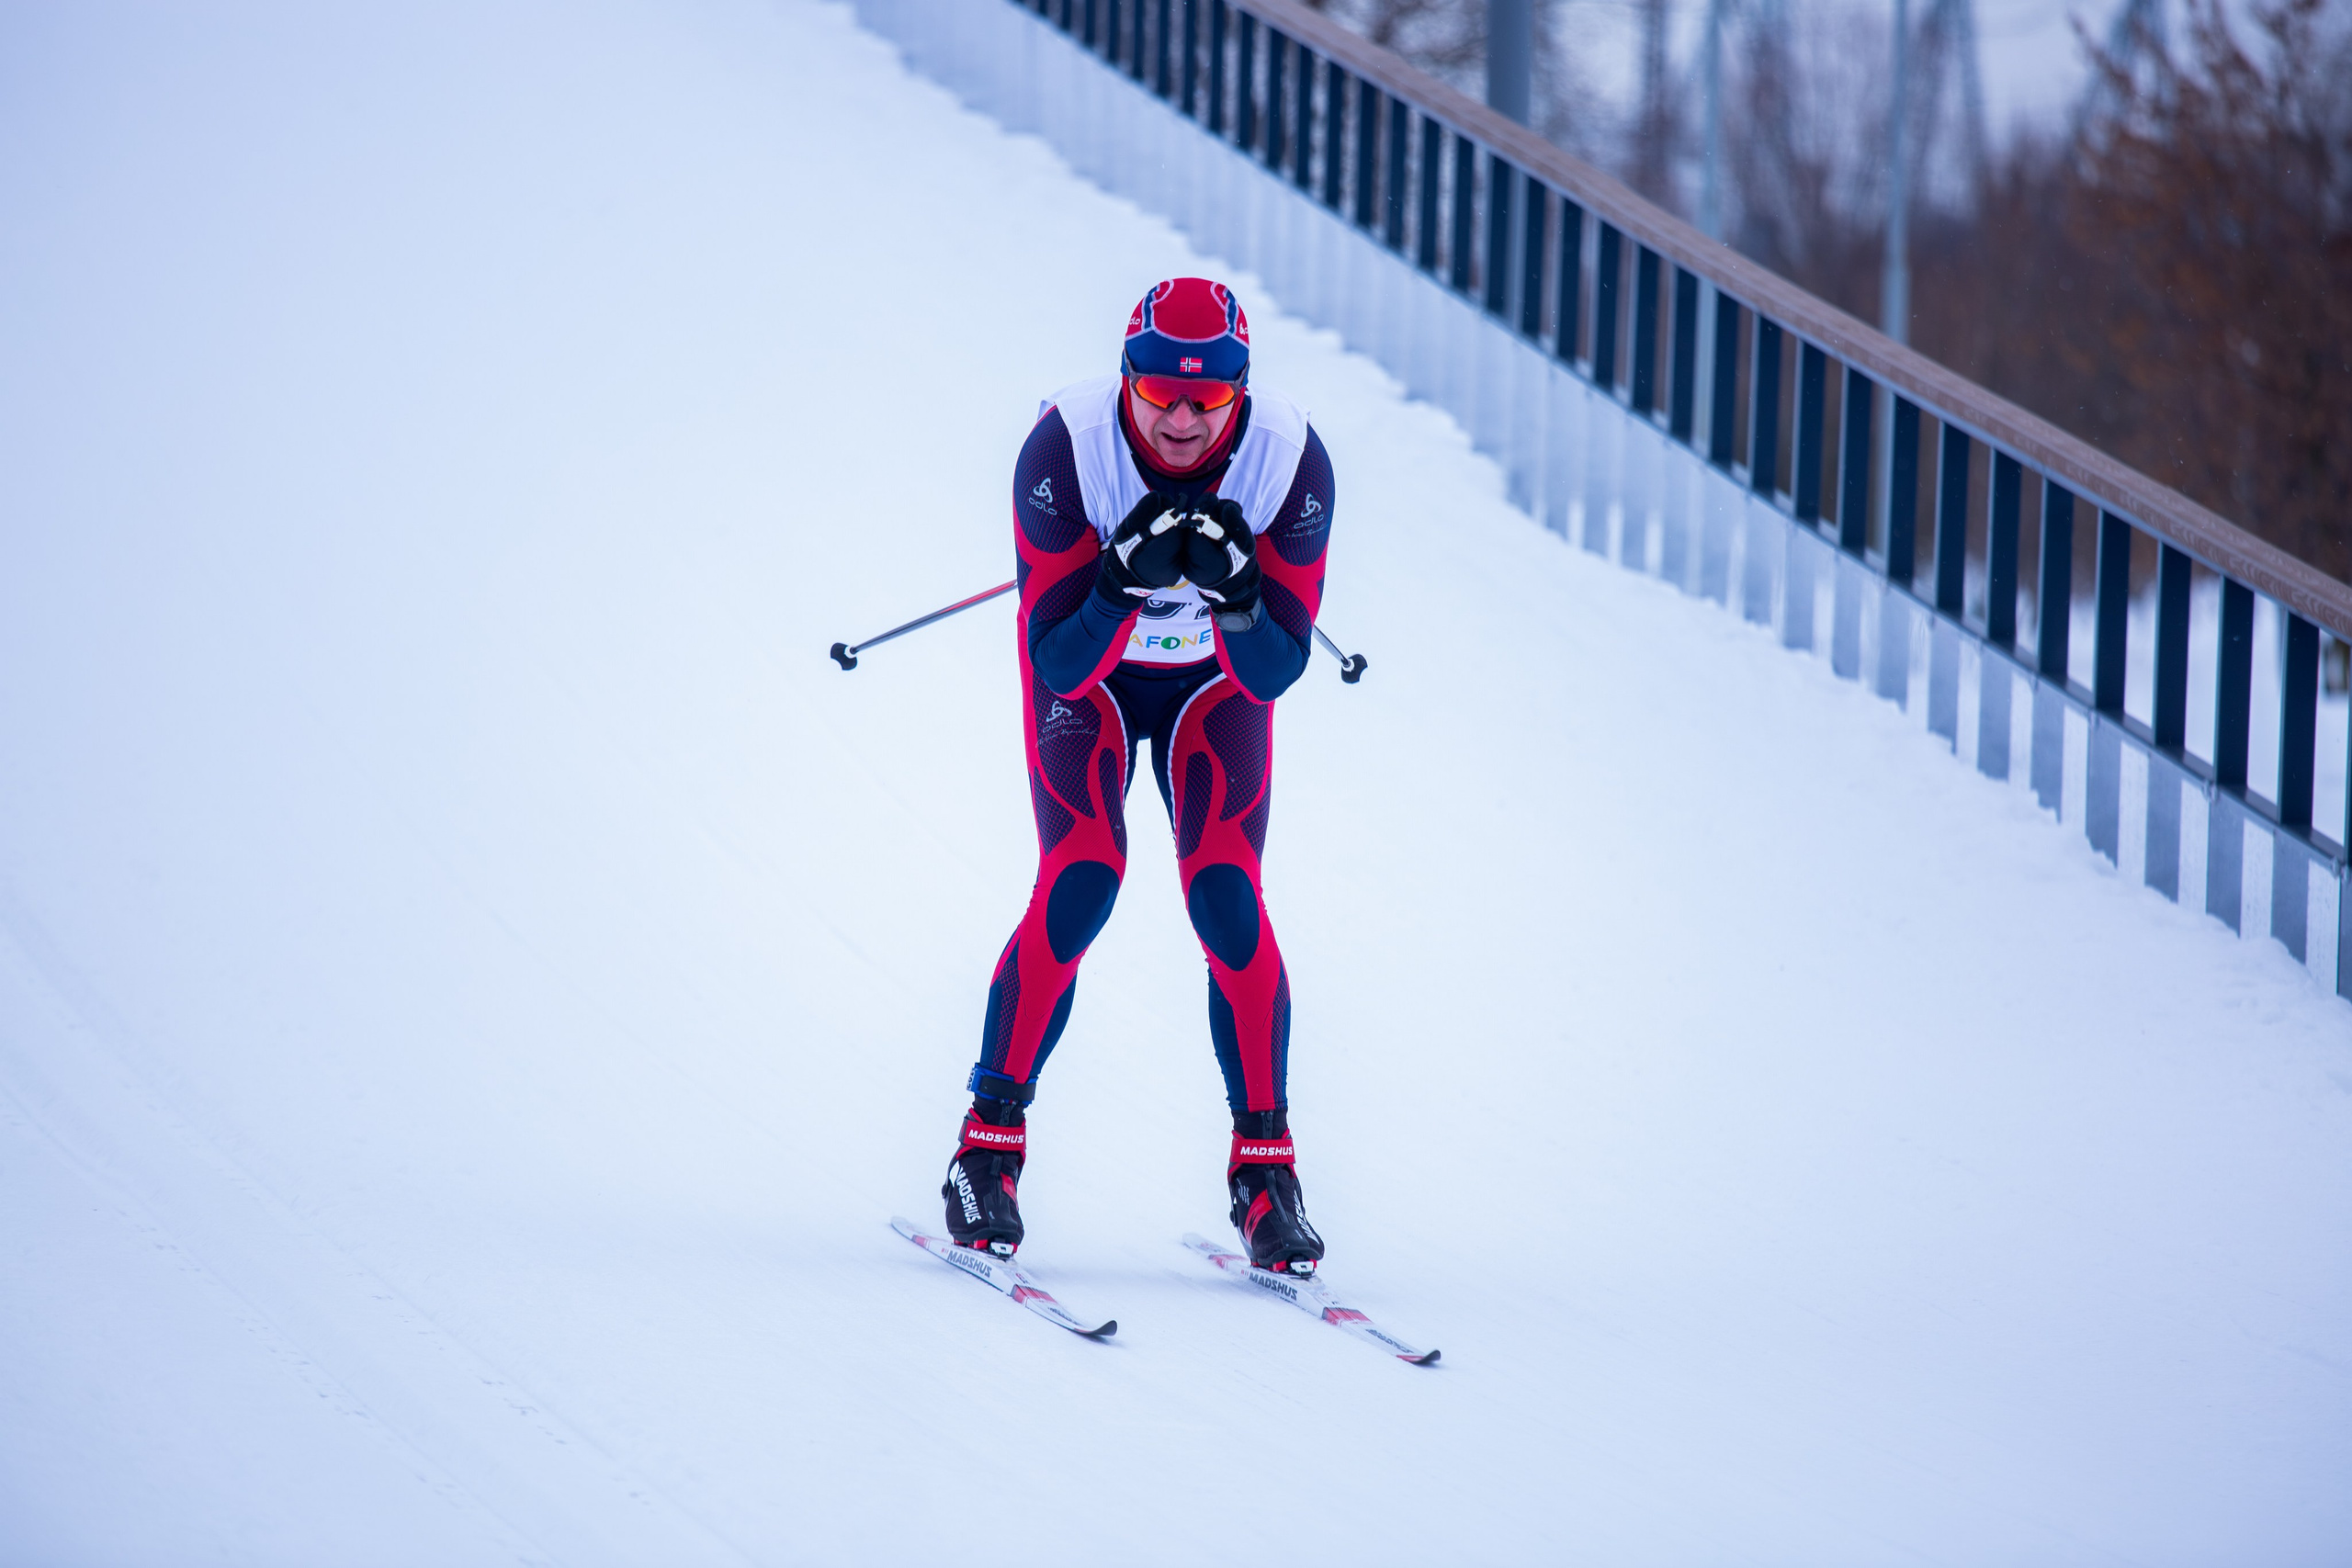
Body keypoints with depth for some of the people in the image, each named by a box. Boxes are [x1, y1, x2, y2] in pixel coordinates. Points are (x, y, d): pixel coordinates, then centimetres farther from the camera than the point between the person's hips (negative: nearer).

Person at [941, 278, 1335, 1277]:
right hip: (1088, 675, -1)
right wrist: (1129, 576, -45)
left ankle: (1263, 1166, -3)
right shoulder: (1064, 449, -33)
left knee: (1226, 897, -14)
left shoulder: (1290, 461, -29)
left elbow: (1274, 675, -24)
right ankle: (990, 1142, -6)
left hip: (1216, 680, 1)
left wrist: (1234, 591, -43)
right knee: (1080, 883, -19)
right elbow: (1058, 664, -29)